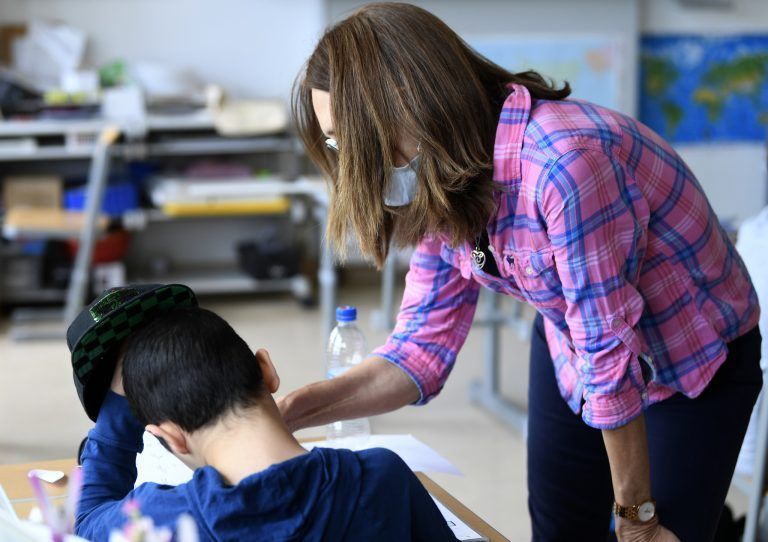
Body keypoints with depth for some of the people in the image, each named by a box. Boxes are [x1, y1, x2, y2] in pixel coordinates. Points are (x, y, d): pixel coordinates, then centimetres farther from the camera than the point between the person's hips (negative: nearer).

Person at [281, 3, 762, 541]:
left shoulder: (565, 159, -35)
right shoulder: (445, 187, -9)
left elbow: (610, 357, -29)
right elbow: (423, 342, -8)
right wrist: (293, 410, -22)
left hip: (693, 365, -6)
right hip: (573, 355, 6)